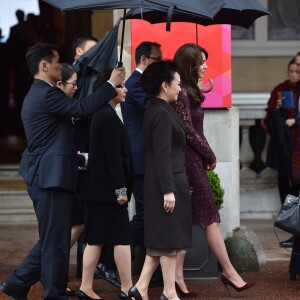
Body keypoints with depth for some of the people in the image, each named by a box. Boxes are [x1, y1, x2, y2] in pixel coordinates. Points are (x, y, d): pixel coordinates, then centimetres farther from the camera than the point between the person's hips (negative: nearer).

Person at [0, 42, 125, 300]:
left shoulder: (37, 95, 19)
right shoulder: (47, 94, -15)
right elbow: (82, 108, -23)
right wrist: (111, 84, -15)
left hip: (44, 178, 11)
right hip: (52, 178, -11)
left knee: (51, 240, 17)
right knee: (55, 242, -2)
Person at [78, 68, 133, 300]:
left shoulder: (101, 114, 14)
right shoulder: (109, 117, -16)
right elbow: (114, 156, -19)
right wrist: (120, 189, -18)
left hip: (97, 188, 9)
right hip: (108, 188, -9)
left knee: (96, 239, 10)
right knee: (122, 238, -2)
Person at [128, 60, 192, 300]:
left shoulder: (157, 110, 14)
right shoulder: (162, 114, -17)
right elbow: (162, 155, -22)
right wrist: (168, 190, -23)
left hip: (167, 181, 10)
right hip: (167, 182, -10)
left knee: (162, 238, 13)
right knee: (169, 238, -1)